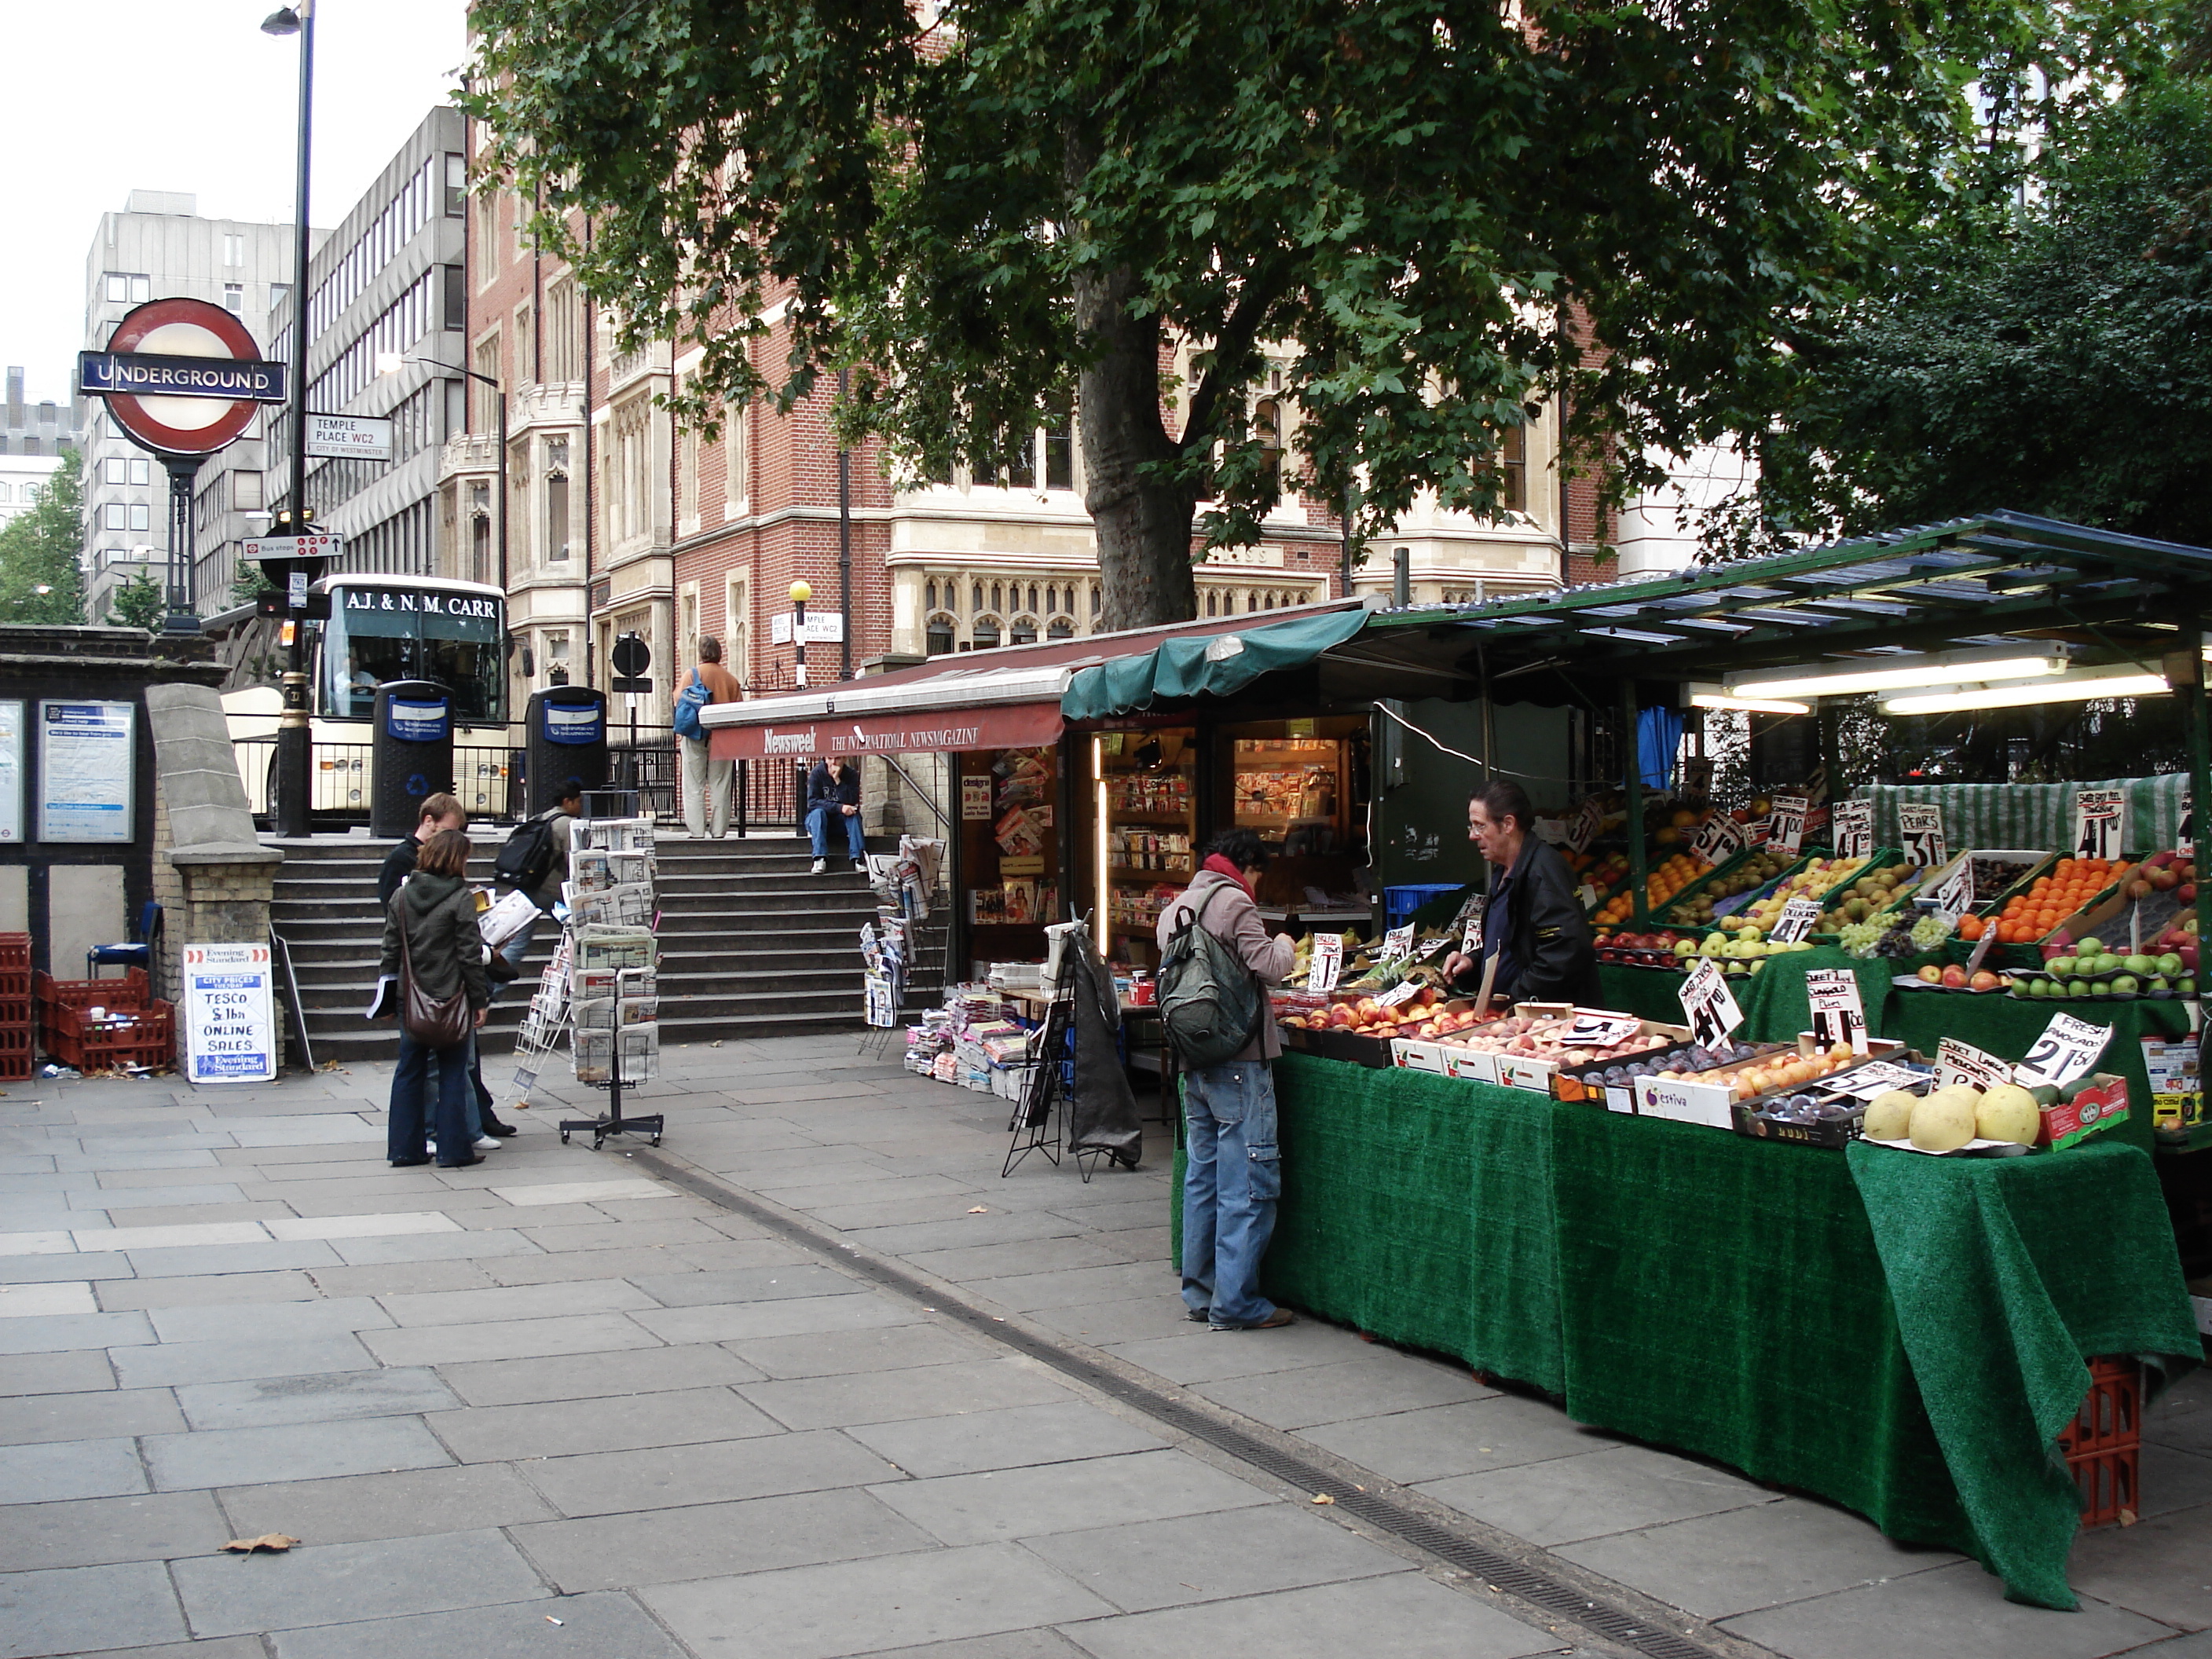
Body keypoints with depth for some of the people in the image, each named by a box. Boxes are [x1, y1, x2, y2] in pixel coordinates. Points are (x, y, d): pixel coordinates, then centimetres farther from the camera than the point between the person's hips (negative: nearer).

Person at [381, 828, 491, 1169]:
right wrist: (480, 999, -6)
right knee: (452, 1074, 2)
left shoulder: (401, 896, 4)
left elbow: (390, 952, 7)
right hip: (450, 1000, -5)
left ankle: (405, 1148, 15)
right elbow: (470, 955, -12)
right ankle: (453, 1150, 5)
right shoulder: (460, 898, -12)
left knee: (409, 1072, 12)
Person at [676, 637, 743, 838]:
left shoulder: (693, 674, -2)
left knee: (694, 786, 1)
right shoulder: (730, 678, 5)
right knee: (720, 787, 5)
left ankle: (696, 832, -3)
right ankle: (719, 832, 3)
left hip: (696, 736, -2)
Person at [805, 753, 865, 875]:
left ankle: (859, 858, -38)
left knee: (854, 814, -27)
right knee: (818, 812, -32)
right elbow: (812, 802, -22)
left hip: (842, 821, 1)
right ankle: (820, 858, -41)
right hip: (819, 820, -1)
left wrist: (838, 780, -29)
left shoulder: (852, 774, -9)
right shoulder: (817, 773, -13)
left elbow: (852, 803, -21)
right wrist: (839, 808, -32)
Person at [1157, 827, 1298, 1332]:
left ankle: (1200, 1291, 20)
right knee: (1248, 1184, -4)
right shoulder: (1233, 903, -11)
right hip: (1239, 1062, -8)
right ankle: (1235, 1302, -3)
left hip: (1194, 1061, 9)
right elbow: (1267, 966, -17)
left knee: (1203, 1177, 15)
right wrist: (1284, 946, 5)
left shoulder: (1174, 910, 14)